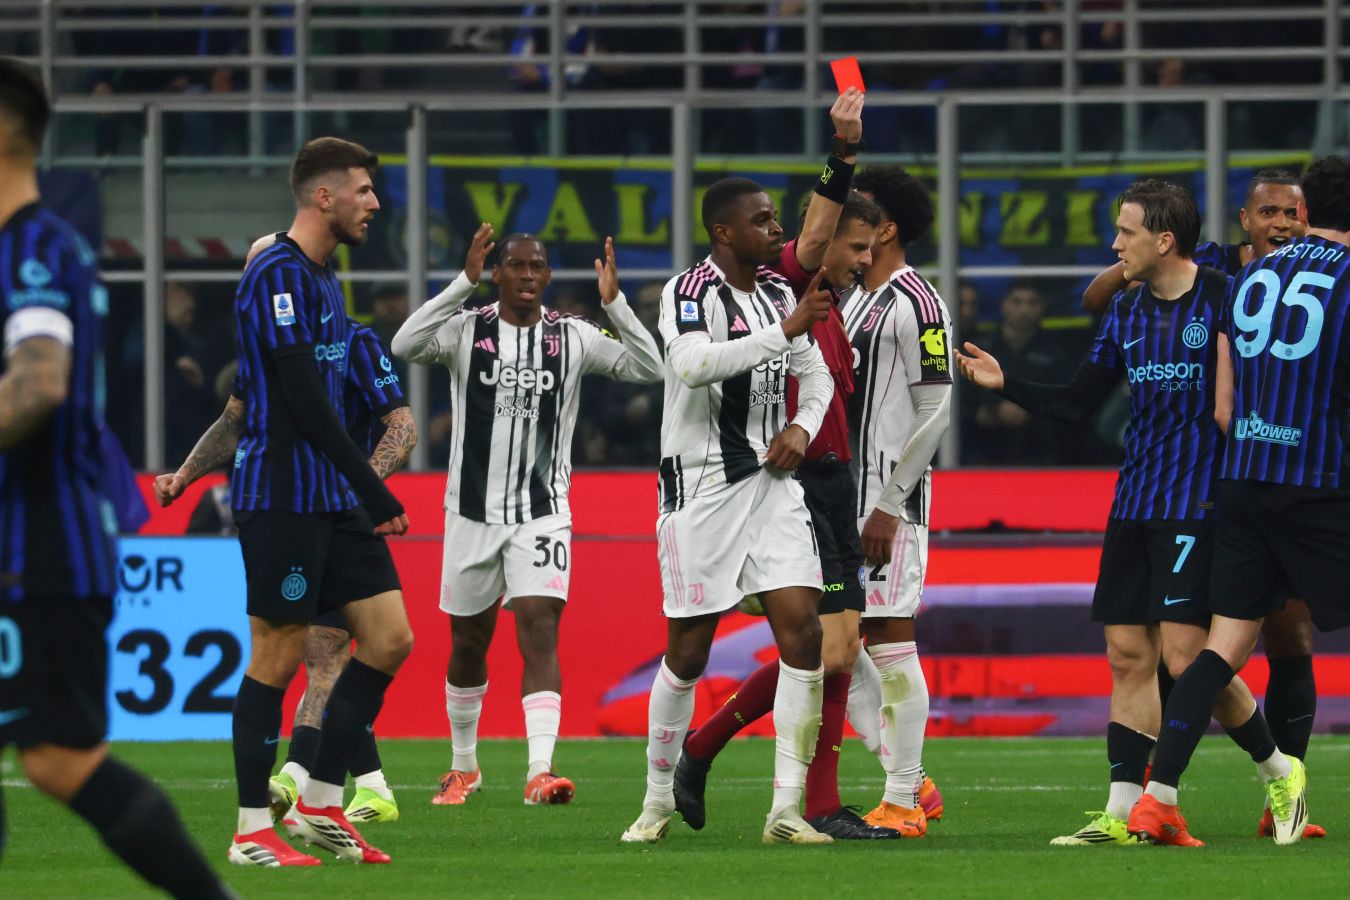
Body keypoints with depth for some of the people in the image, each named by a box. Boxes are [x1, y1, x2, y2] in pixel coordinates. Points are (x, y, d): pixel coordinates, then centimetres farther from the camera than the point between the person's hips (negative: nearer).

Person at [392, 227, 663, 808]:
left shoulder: (572, 339, 0)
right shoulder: (466, 331, -4)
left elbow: (649, 368, -8)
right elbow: (405, 346, -23)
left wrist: (614, 302, -20)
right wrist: (464, 283, -29)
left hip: (542, 515, -1)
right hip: (473, 513, 1)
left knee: (540, 631, -17)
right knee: (468, 643, 13)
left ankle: (540, 771, -26)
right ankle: (464, 766, 33)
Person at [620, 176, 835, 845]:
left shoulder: (778, 292, 11)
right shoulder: (688, 293, -10)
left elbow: (817, 371, 24)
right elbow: (693, 364, -29)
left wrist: (802, 425, 3)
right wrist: (786, 330, -31)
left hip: (771, 483, 5)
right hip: (701, 488, -5)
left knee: (801, 627, -9)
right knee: (687, 652, 1)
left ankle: (786, 811, -8)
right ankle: (659, 801, 19)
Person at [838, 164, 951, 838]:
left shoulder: (916, 304, -12)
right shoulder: (853, 300, 17)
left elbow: (935, 412, -16)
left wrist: (889, 506, -18)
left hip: (890, 499, -10)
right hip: (841, 497, 10)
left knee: (890, 642, -8)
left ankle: (901, 805, -3)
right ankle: (910, 783, 14)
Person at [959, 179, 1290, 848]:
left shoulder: (1223, 299, -8)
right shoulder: (1127, 312, 12)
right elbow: (1078, 404, 17)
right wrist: (1005, 384, 6)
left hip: (1199, 503, -7)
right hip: (1134, 504, 7)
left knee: (1185, 655, -11)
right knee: (1127, 654, 2)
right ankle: (1123, 812, 4)